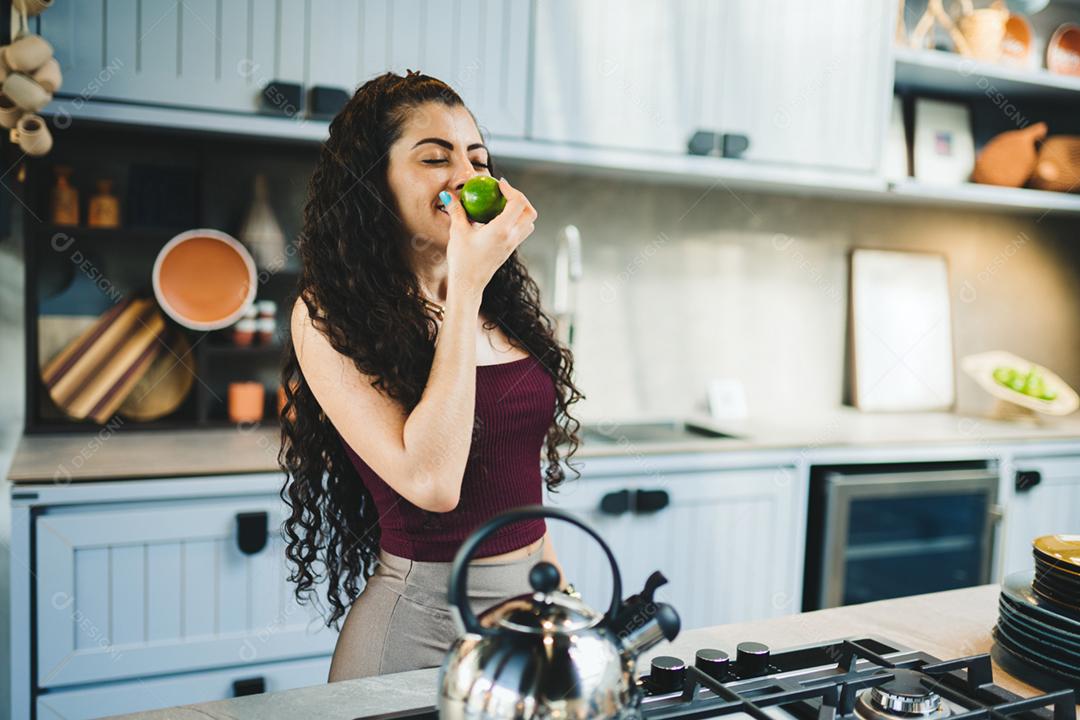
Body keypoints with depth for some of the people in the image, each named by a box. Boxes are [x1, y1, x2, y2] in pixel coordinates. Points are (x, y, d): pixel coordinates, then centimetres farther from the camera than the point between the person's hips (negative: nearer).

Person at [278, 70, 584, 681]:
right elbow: (431, 482, -25)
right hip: (420, 621, -6)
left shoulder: (503, 302, 4)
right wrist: (465, 286, -21)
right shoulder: (327, 316, -13)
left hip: (528, 605, 6)